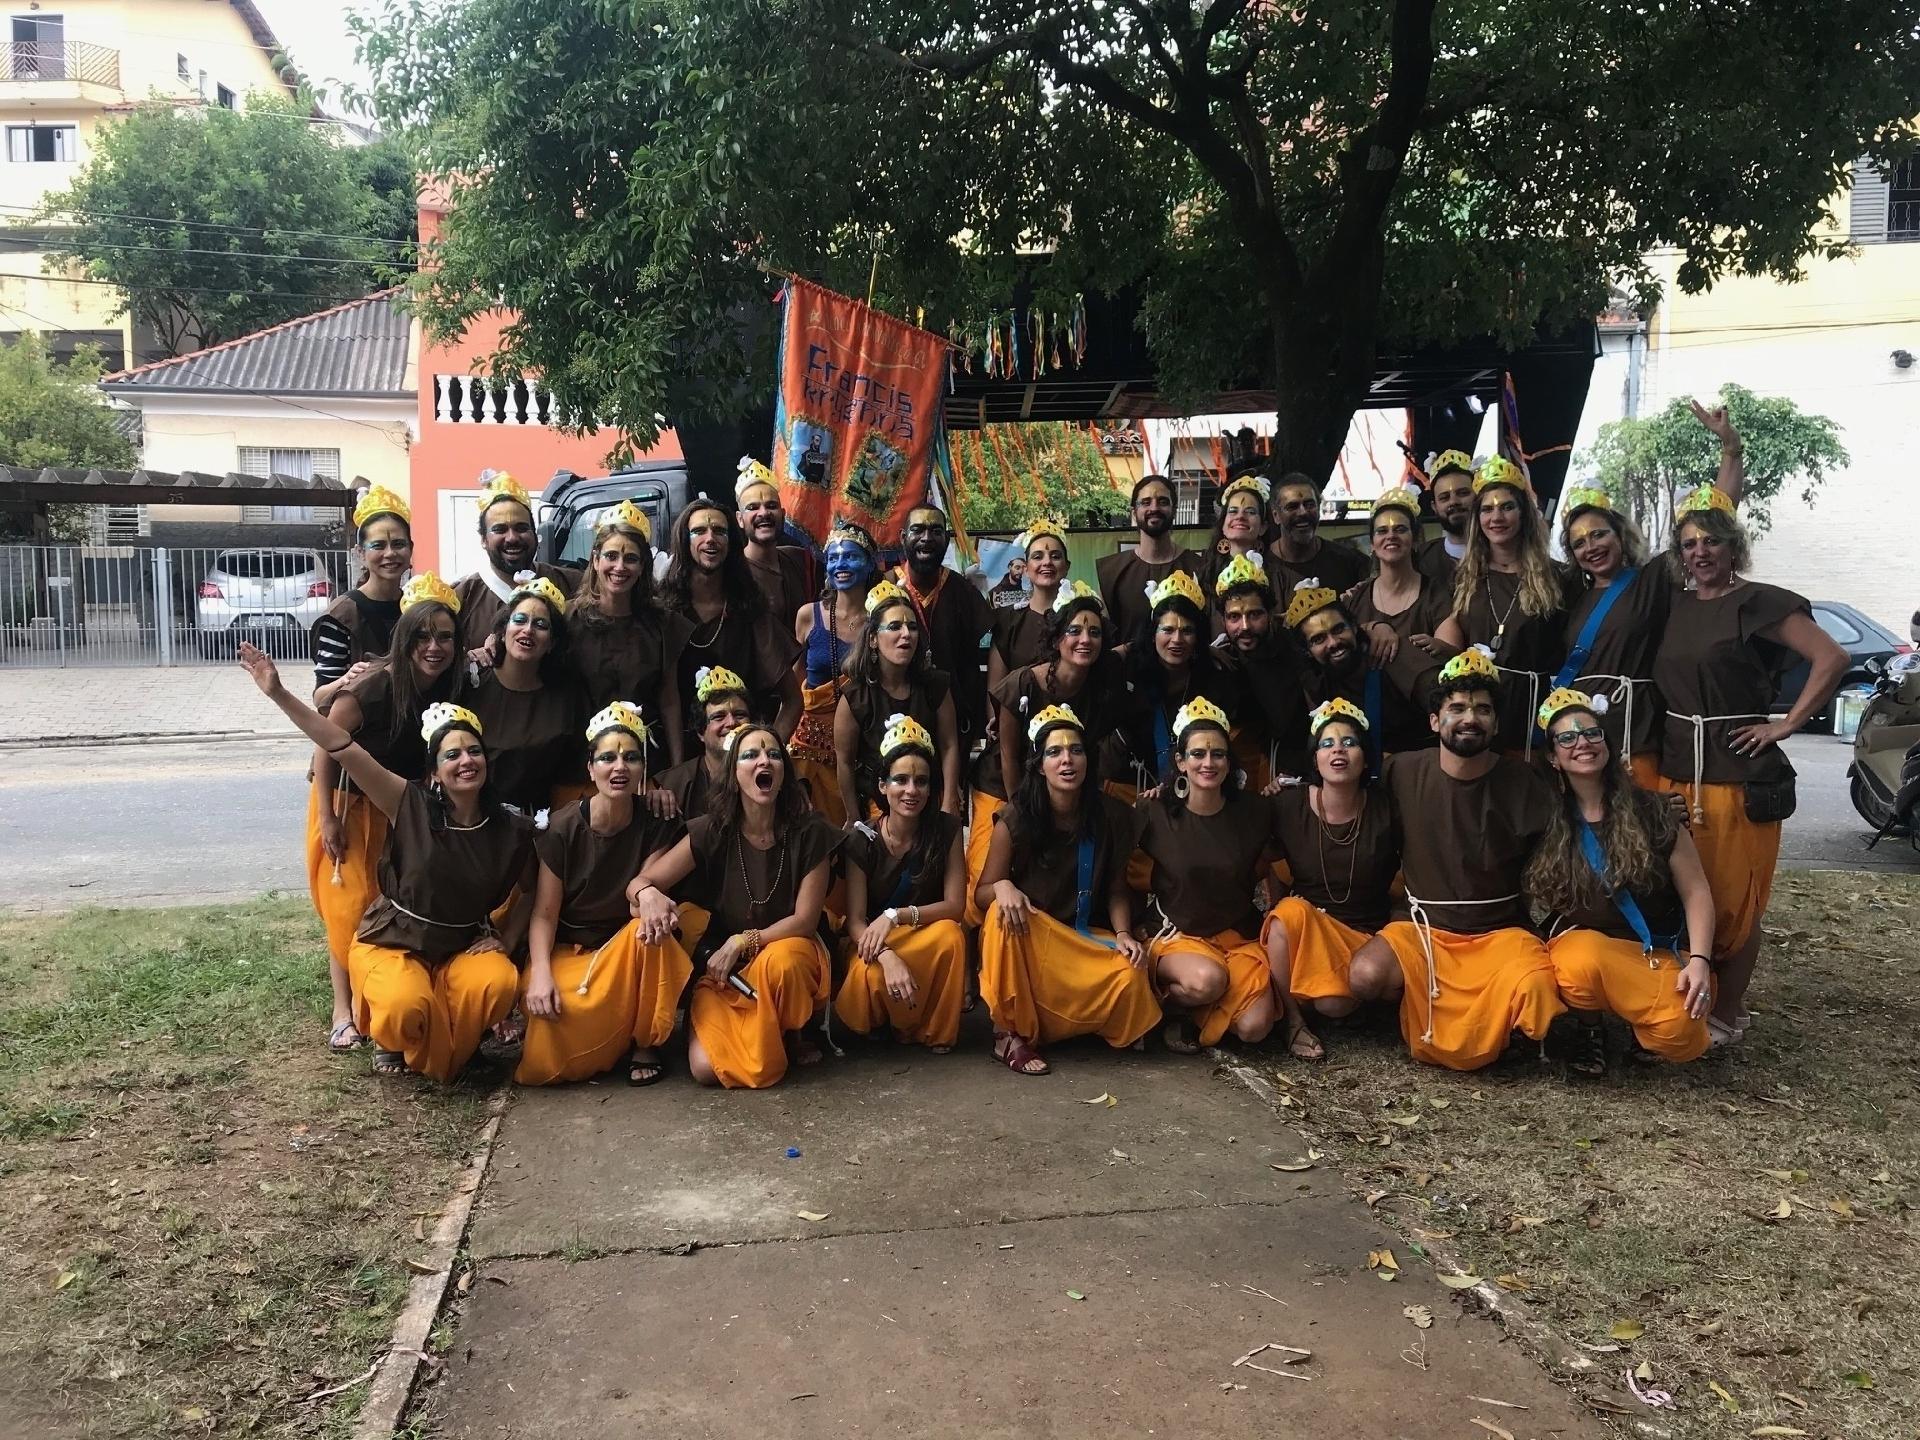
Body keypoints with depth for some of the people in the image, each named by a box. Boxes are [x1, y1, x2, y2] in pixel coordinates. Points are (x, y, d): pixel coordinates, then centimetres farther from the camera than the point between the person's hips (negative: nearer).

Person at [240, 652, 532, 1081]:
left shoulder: (512, 832, -7)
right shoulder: (412, 805, -13)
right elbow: (342, 748, -21)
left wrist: (504, 941, -4)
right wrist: (278, 693, -27)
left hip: (462, 948, 2)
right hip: (390, 943, -2)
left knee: (499, 982, -31)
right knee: (406, 1006, -34)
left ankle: (447, 1053, 2)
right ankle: (392, 1042, 7)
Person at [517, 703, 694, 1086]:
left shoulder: (657, 825, -8)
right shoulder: (562, 828, -13)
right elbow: (544, 914, -10)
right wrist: (540, 972, -26)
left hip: (628, 947, 2)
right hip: (567, 950, -1)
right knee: (542, 1067, -23)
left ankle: (645, 1043, -13)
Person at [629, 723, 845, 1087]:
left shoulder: (810, 832, -11)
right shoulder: (712, 832, -7)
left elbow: (805, 920, -10)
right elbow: (638, 883, -7)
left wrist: (741, 942, -20)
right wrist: (648, 894, -31)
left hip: (788, 955, -1)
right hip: (723, 971, 1)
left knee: (778, 961, -38)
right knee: (706, 1068, -23)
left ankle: (790, 1036, -5)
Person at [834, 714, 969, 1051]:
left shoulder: (946, 830, -10)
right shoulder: (862, 839, -13)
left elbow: (955, 906, -13)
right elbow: (855, 920, -16)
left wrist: (896, 916, -28)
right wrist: (888, 957, -37)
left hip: (929, 942, 1)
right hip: (874, 945, -1)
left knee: (951, 934, -33)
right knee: (868, 976, -35)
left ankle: (935, 1032, -10)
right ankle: (903, 1024, 1)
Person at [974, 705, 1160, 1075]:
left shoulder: (1112, 816, -6)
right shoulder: (1016, 818, -13)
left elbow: (1116, 890, 2)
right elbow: (981, 894, -7)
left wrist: (1123, 933, -17)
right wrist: (1001, 887, -31)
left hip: (1086, 937, 2)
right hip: (1026, 937, -2)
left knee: (1131, 978, -29)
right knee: (1001, 913, -36)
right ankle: (1009, 1034, -23)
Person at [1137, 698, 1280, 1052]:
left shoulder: (1253, 811, -1)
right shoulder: (1157, 814, -7)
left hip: (1241, 936, 3)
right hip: (1180, 936, -2)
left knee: (1254, 1028, -21)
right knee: (1208, 979, -36)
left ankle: (1196, 1016, 11)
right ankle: (1165, 1001, -2)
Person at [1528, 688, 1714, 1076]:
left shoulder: (1650, 810, -3)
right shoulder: (1546, 821, -1)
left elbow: (1695, 891, -3)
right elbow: (1532, 896, 6)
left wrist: (1699, 960, -15)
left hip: (1660, 952, 0)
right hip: (1584, 943, 0)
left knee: (1681, 1035, -29)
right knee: (1584, 962, -38)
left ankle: (1642, 1023, 9)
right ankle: (1589, 1028, -3)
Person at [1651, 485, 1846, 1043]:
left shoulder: (1759, 603, -6)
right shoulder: (1672, 608, 12)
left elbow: (1832, 659, -13)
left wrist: (1787, 724, -12)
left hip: (1739, 773, -6)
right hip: (1675, 770, 6)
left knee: (1733, 902, 0)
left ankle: (1727, 1014, 12)